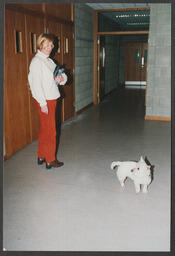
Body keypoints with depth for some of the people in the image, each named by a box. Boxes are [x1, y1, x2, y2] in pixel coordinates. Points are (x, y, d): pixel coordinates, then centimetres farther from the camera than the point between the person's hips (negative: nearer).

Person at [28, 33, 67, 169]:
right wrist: (43, 103, -21)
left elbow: (61, 74, 19)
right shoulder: (36, 61, -13)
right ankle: (50, 160, 12)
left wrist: (61, 78, -6)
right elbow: (36, 84, -19)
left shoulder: (49, 60, 14)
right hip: (45, 100, -9)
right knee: (50, 131, -1)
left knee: (44, 129, 16)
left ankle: (41, 156, 29)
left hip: (52, 99, 9)